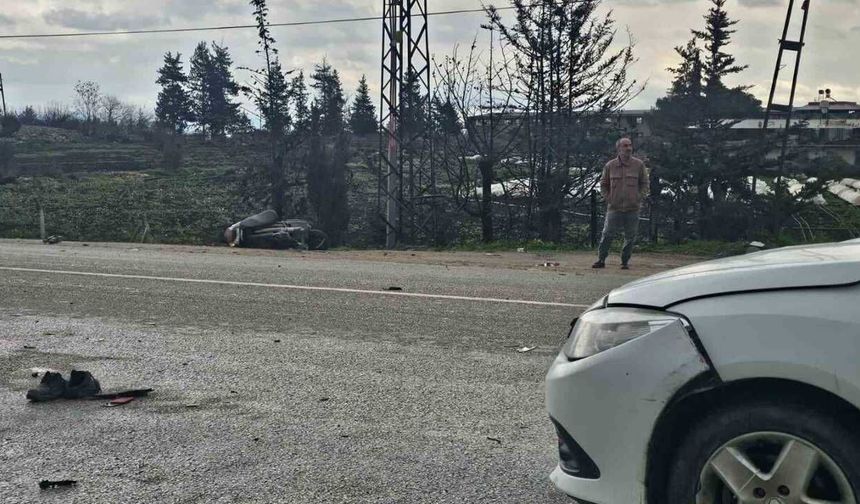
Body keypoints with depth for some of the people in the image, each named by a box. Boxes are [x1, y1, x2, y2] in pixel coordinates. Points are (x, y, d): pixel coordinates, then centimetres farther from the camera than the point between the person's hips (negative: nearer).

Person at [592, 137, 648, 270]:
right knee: (607, 235, -1)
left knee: (630, 237, 5)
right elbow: (603, 184, 13)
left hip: (632, 209, 1)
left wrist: (639, 197, -2)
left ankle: (625, 262, 16)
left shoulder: (639, 164, 2)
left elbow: (644, 183, 10)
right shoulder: (610, 166, 2)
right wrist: (608, 198, 1)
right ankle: (601, 260, 8)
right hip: (614, 208, 0)